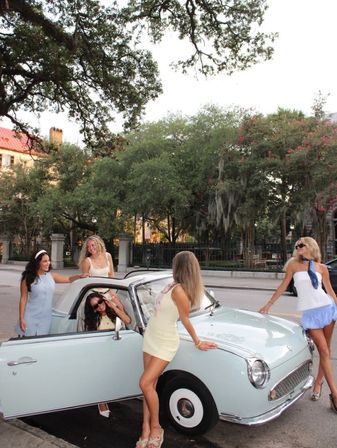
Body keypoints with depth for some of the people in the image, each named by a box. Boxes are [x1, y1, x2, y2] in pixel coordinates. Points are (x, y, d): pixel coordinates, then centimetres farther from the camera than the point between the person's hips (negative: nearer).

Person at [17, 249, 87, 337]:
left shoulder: (51, 276, 5)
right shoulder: (28, 278, -7)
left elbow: (68, 279, 15)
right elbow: (23, 299, -6)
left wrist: (79, 276, -4)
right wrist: (21, 318, -9)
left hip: (46, 318, 4)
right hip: (31, 318, -3)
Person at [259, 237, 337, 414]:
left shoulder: (322, 267, 5)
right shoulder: (293, 265, 2)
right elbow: (283, 286, 6)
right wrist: (268, 304, 8)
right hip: (309, 313, -2)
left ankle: (318, 382, 25)